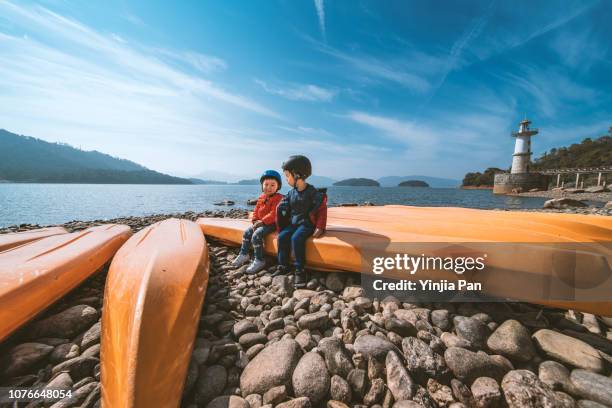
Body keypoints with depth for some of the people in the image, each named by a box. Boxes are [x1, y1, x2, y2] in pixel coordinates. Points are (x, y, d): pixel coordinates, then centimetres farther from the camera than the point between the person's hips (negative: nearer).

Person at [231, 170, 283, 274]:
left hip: (271, 223, -9)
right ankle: (243, 255, 17)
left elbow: (273, 214, -21)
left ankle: (259, 260, -12)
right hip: (260, 222, 9)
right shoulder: (261, 197, 12)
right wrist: (254, 221, -3)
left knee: (256, 235, -24)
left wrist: (262, 221, -22)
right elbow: (256, 211, 14)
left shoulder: (278, 198, -14)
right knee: (247, 232, 2)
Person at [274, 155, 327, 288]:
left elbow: (321, 210, -11)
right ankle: (283, 266, -3)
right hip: (293, 223, 6)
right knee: (282, 237, -15)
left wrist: (319, 227, -16)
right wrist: (281, 227, 9)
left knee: (296, 238, -29)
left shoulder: (312, 192, -11)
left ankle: (299, 271, -19)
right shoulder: (291, 193, 9)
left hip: (307, 223, -6)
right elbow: (282, 209, 14)